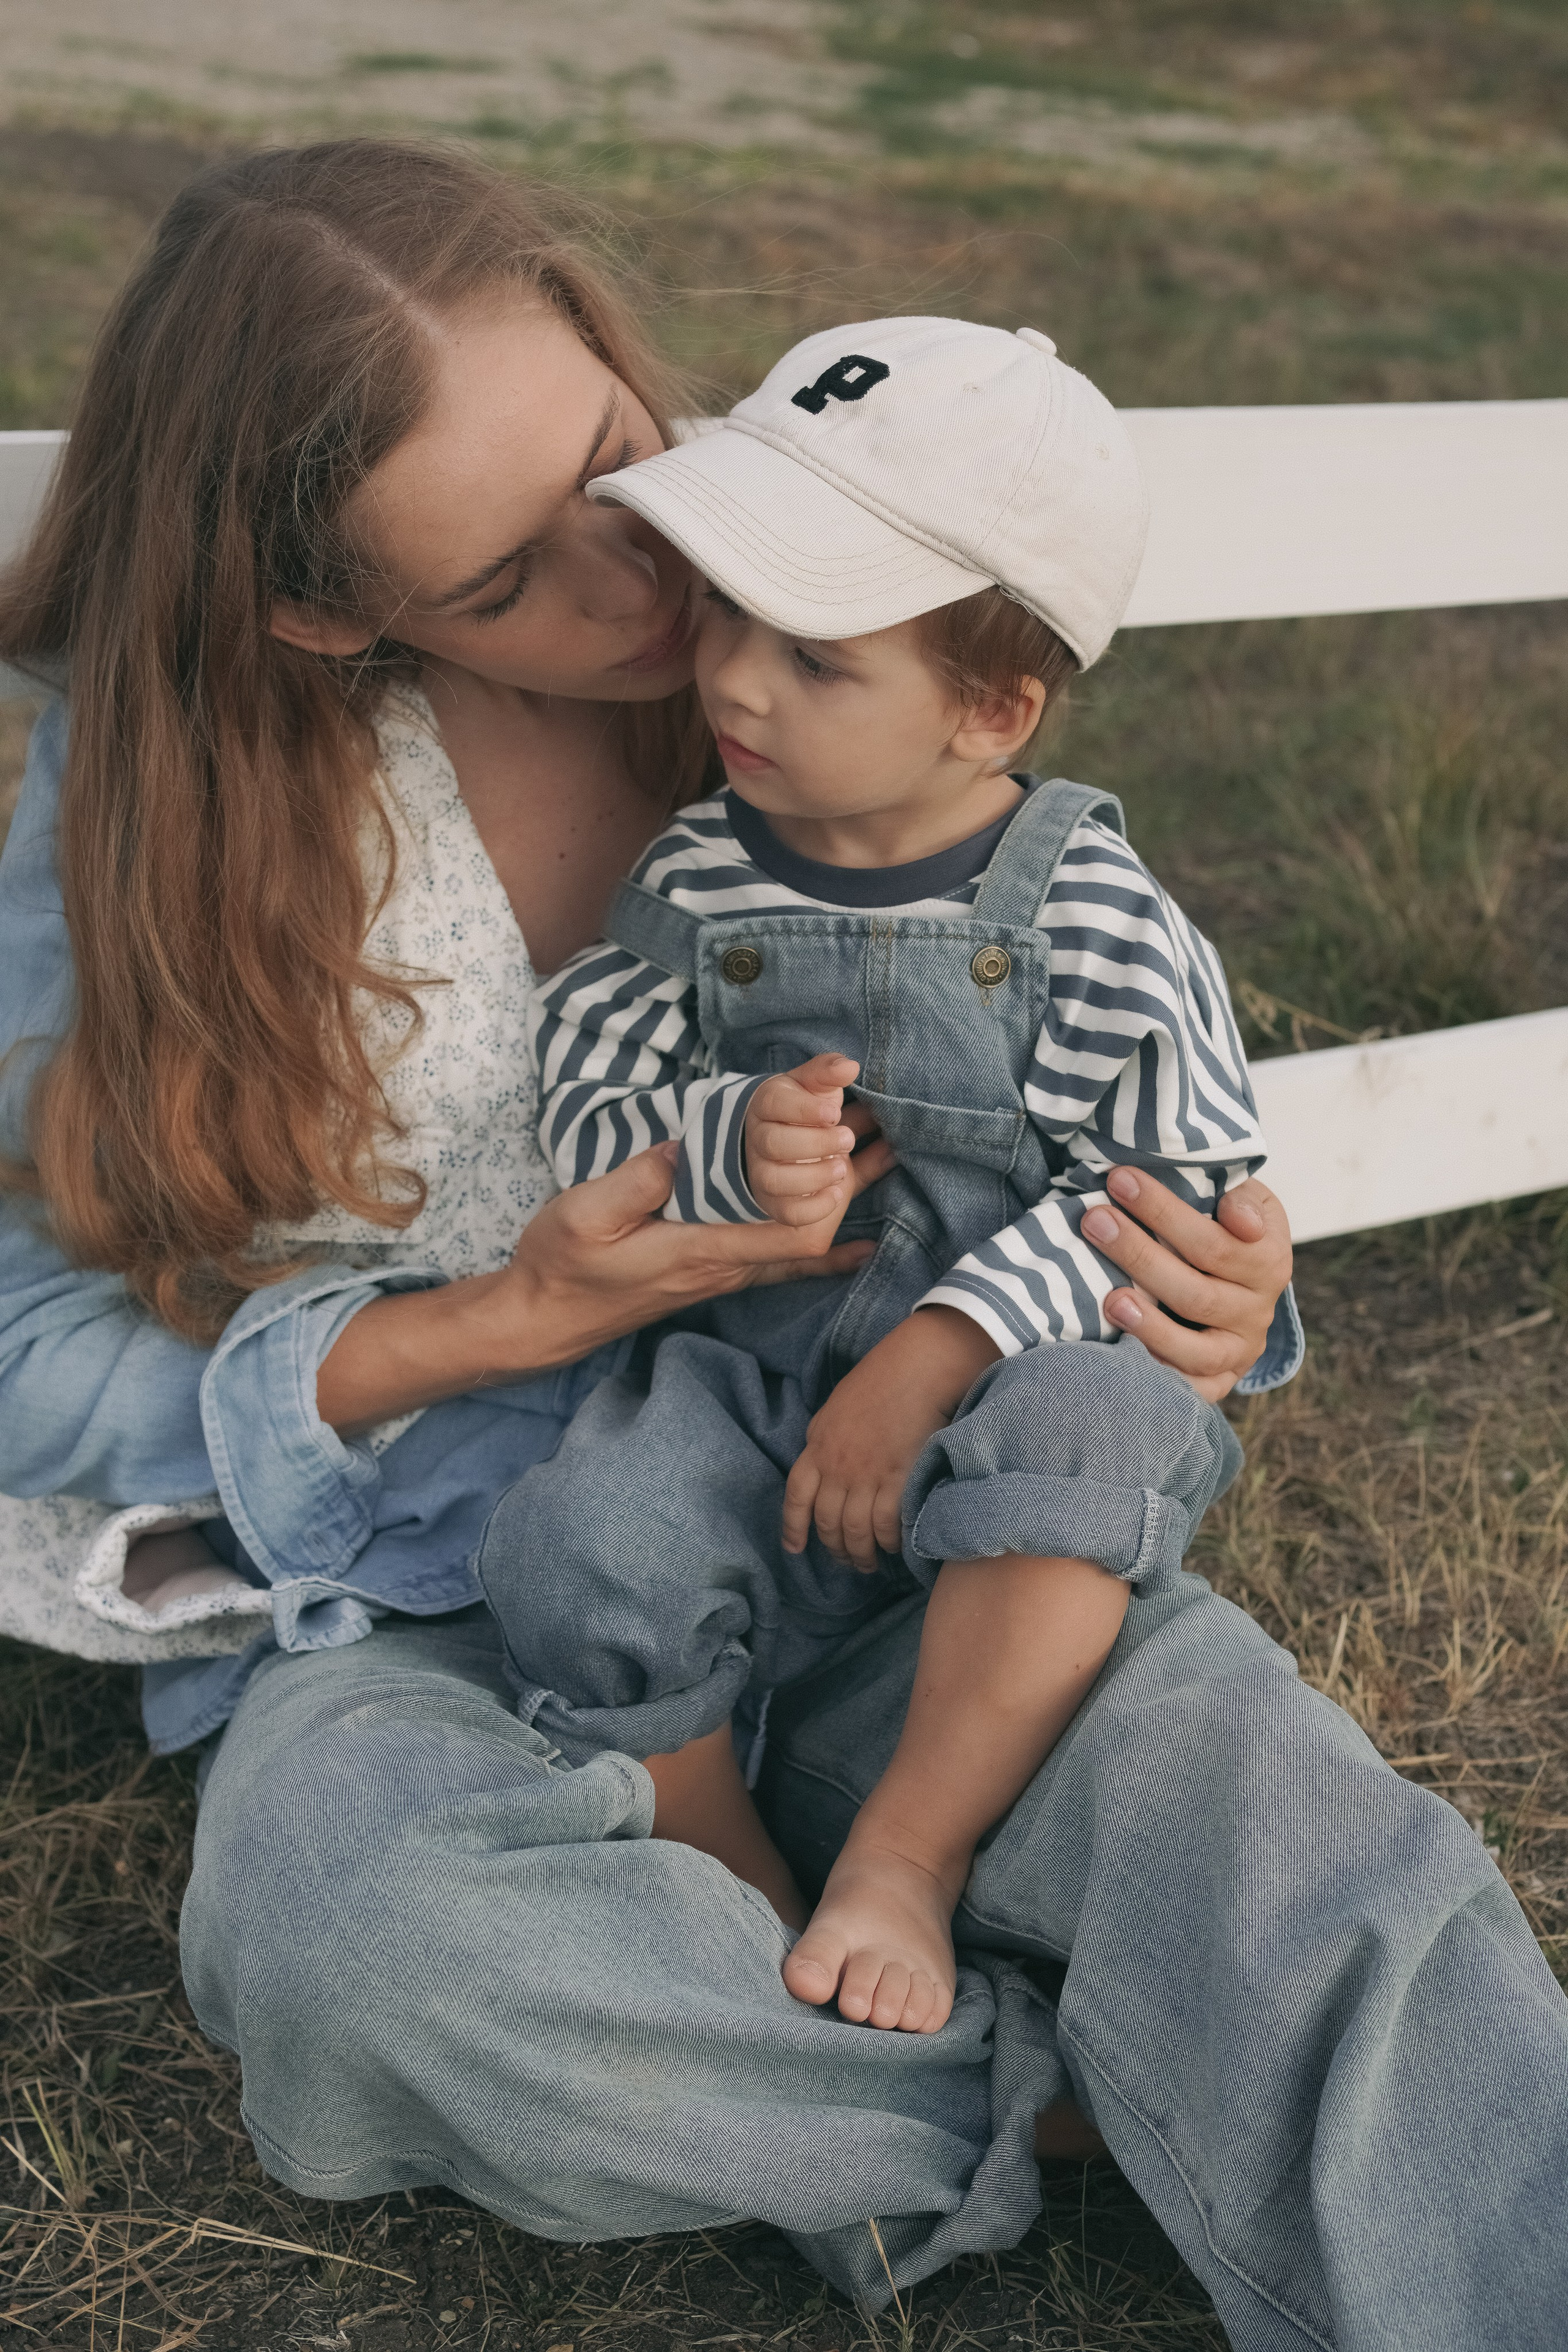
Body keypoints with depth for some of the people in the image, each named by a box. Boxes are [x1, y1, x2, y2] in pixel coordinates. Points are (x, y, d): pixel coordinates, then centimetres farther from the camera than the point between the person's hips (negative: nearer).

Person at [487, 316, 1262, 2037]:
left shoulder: (1092, 921, -8)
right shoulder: (693, 883, 1)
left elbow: (1172, 1189, -9)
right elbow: (584, 1102, 4)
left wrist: (933, 1355, -19)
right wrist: (730, 1144, -20)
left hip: (1002, 1375, -2)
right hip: (743, 1378, 2)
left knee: (1089, 1430, -35)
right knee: (586, 1565, -25)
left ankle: (909, 1856, -20)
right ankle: (741, 1893, 0)